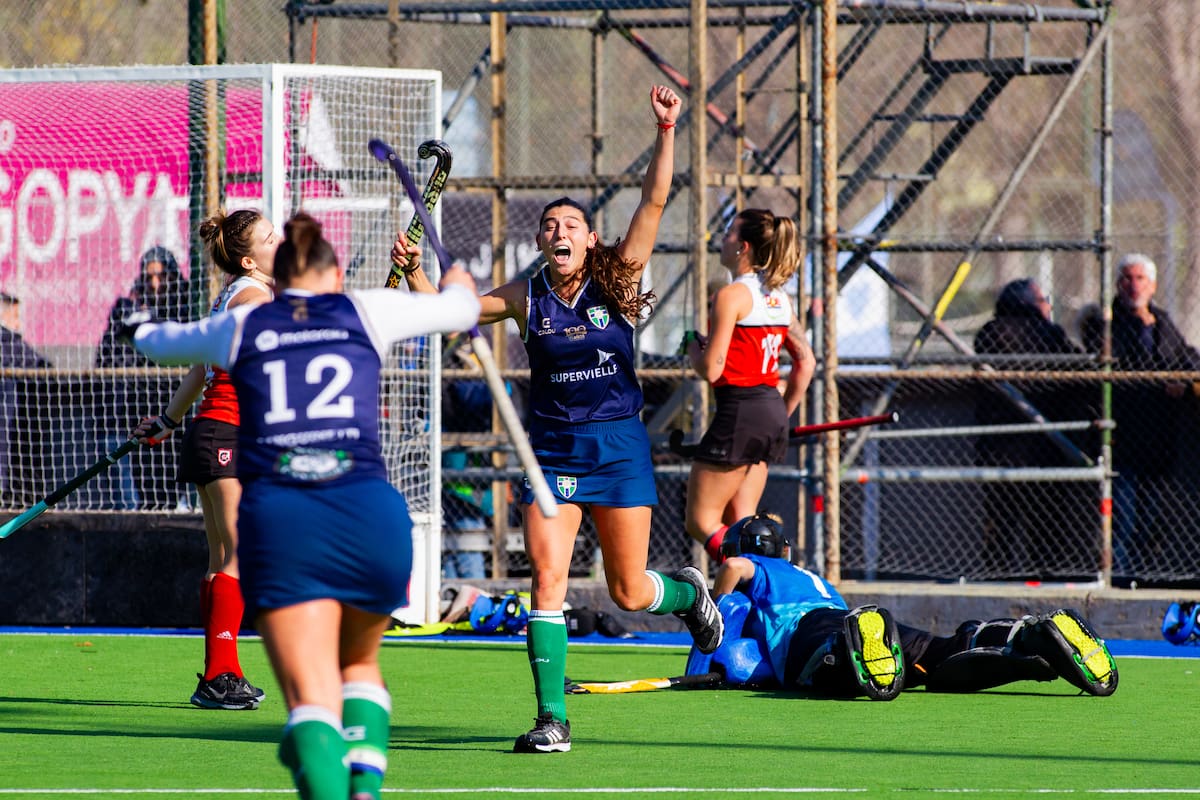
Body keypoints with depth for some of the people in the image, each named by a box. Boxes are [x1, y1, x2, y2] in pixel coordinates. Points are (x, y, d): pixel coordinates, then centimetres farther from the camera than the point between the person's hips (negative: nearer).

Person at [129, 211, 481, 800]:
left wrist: (145, 329, 63)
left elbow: (158, 342, 39)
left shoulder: (239, 327, 17)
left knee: (313, 700, -8)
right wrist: (458, 284, 57)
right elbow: (460, 310, 32)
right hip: (370, 508, 1)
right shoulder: (366, 313, 14)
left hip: (275, 514, -1)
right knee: (359, 665, 25)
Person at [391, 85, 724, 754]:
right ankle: (553, 718, -10)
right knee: (547, 579, -13)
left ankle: (688, 593, 43)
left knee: (629, 592, 6)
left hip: (619, 447, -1)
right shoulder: (526, 298, 1)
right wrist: (415, 274, -14)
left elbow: (655, 202, -10)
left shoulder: (616, 282, -2)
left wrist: (666, 132, -18)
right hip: (552, 448, 1)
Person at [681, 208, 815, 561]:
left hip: (739, 410, -8)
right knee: (740, 526, 11)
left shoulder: (731, 295, -13)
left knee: (702, 522, -2)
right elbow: (806, 362, 17)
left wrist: (693, 348, 5)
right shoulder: (779, 297, 12)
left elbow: (711, 370, -16)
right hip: (773, 412, 8)